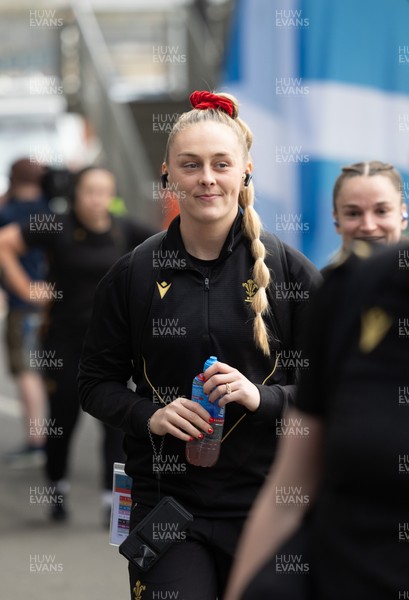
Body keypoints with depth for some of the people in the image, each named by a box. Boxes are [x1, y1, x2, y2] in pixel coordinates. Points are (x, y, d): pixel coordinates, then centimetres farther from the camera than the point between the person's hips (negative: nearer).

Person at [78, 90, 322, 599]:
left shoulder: (289, 271, 0)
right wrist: (149, 415, -10)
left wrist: (262, 398, -15)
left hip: (265, 499, 0)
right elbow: (96, 382, 9)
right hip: (165, 496, 0)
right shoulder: (133, 274, 3)